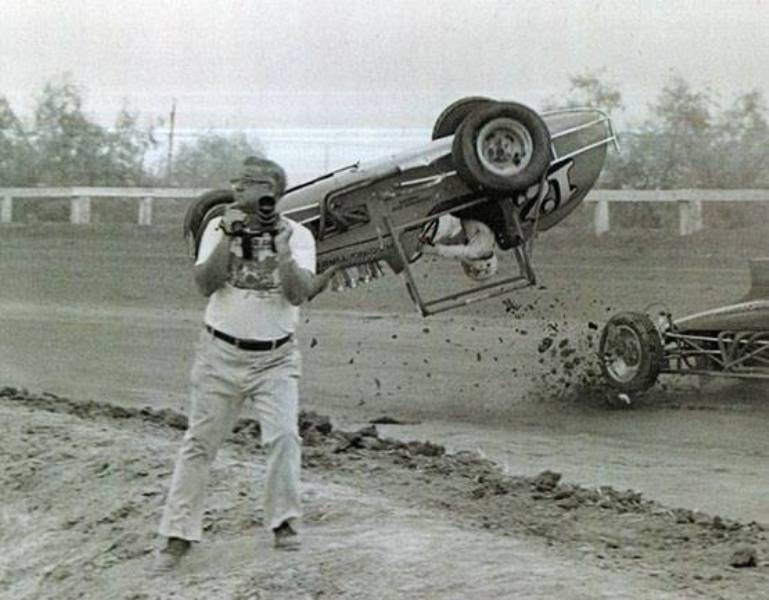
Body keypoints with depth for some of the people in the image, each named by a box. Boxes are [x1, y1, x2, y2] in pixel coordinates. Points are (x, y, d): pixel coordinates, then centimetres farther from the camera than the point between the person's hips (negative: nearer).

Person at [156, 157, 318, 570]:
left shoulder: (297, 235, -4)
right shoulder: (219, 227, -1)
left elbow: (298, 294, -17)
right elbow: (205, 285, -14)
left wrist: (280, 247, -27)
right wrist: (229, 236, -23)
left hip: (275, 358, -1)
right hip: (221, 353, 1)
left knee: (284, 436, -15)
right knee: (199, 443, 2)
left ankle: (283, 521, 4)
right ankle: (178, 534, 9)